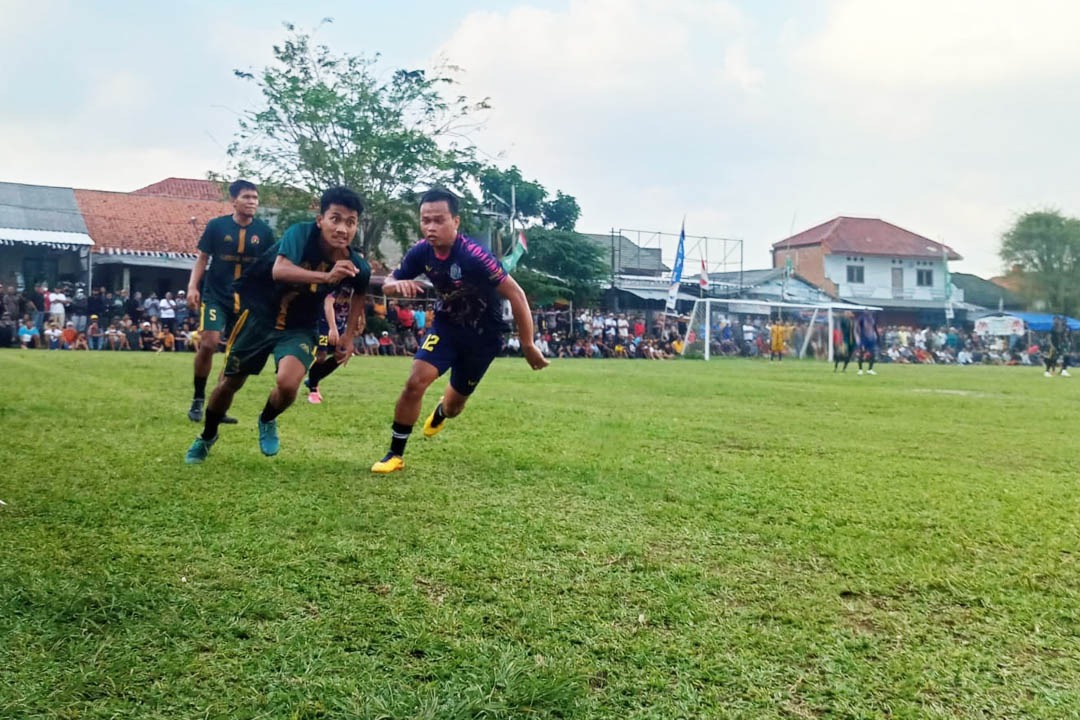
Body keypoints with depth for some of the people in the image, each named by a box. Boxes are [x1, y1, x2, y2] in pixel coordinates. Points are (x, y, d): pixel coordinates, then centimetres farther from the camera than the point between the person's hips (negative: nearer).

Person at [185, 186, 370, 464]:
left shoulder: (355, 265, -18)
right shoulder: (301, 232, -28)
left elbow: (360, 291, 7)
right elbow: (279, 270, -46)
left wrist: (349, 336, 4)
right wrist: (326, 276, -61)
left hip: (299, 328, 1)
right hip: (259, 315, -1)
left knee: (288, 383, -25)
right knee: (229, 382, 12)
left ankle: (267, 422, 12)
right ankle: (207, 436, 43)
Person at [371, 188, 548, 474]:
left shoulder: (474, 256, -33)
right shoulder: (421, 252, -15)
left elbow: (515, 294, -27)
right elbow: (387, 284, -1)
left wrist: (528, 346, -24)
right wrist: (399, 284, -28)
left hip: (483, 334, -3)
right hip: (447, 323, 3)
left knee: (454, 406, 11)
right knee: (415, 382, -18)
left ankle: (441, 412, 53)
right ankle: (395, 455, -1)